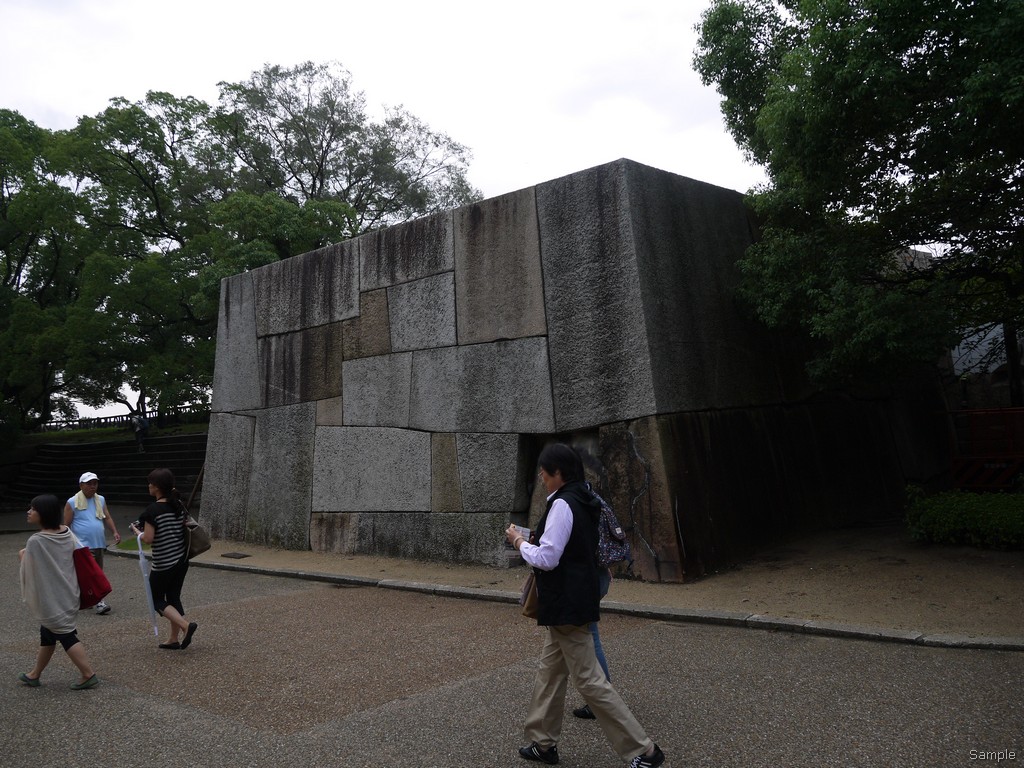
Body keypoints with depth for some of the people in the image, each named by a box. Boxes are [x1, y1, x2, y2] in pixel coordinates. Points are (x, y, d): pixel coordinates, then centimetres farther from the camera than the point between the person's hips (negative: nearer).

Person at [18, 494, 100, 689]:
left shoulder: (35, 541, -22)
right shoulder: (67, 533, -1)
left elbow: (29, 571, -13)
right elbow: (78, 558, 9)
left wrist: (22, 557, 7)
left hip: (49, 598, -8)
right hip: (67, 593, 8)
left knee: (66, 636, 0)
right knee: (47, 635, 21)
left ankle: (88, 674, 3)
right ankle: (34, 674, 36)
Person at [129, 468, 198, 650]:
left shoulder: (153, 510, -17)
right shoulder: (179, 505, 2)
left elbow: (148, 539, -18)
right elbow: (187, 527, 10)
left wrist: (136, 531, 0)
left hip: (163, 564, -7)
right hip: (182, 560, 7)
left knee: (158, 600, 9)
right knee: (174, 597, 16)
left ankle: (186, 625, -9)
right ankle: (174, 639, 21)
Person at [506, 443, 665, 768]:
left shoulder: (562, 504, -20)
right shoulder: (582, 502, 11)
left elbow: (547, 558, -23)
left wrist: (519, 542, -7)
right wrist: (535, 540, 13)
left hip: (567, 605, -10)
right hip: (570, 601, 10)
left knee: (589, 680, -2)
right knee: (549, 672, 19)